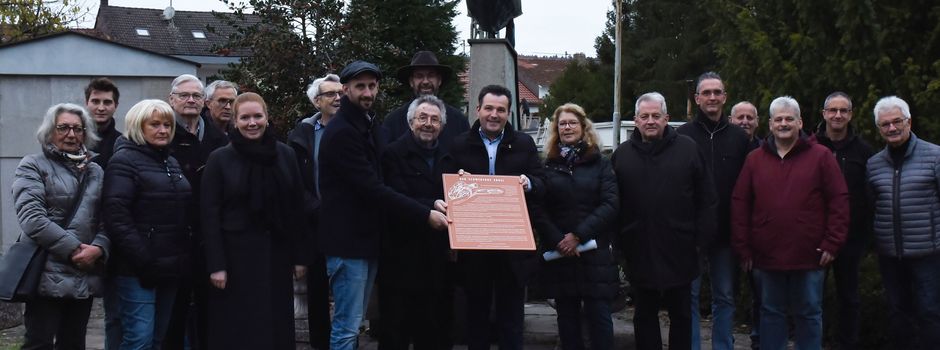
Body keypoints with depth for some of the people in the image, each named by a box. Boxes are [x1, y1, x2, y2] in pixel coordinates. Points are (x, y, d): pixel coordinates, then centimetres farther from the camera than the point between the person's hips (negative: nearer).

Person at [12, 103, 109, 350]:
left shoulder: (96, 171, 16)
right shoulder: (33, 166, 1)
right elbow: (32, 217, -12)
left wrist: (98, 248, -12)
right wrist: (73, 249, -16)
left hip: (86, 275, 5)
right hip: (48, 275, -5)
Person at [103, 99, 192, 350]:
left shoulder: (172, 163, 19)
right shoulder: (124, 161, -6)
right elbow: (117, 217, -16)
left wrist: (184, 260, 13)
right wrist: (144, 261, -20)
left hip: (171, 268, 8)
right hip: (138, 270, -7)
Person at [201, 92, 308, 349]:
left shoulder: (286, 155, 4)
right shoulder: (219, 159, -3)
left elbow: (297, 209, 6)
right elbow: (210, 215, -5)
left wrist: (300, 256, 3)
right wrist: (216, 265, -11)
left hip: (276, 253, 2)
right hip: (235, 254, -2)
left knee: (277, 326, 8)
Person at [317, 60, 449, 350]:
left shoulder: (369, 124, 14)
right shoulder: (341, 132, -16)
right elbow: (372, 189, -22)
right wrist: (425, 215, -22)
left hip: (368, 238, 9)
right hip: (348, 241, -9)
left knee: (352, 323, 15)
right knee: (347, 327, -6)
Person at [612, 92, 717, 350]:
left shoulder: (688, 149, -1)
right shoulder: (622, 154, 4)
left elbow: (707, 200, 0)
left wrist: (701, 238, -4)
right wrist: (619, 241, 0)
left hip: (679, 251, -1)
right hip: (639, 252, 1)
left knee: (681, 314, 12)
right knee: (645, 315, 12)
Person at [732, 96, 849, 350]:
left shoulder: (821, 156, 0)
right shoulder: (754, 160, 7)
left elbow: (839, 200, -2)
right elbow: (739, 205, 6)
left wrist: (831, 244, -8)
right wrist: (743, 248, 1)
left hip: (809, 257, -2)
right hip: (766, 257, 2)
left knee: (809, 315, 9)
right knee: (771, 314, 12)